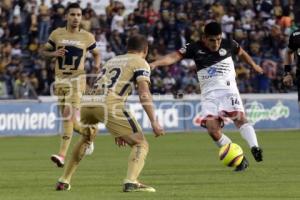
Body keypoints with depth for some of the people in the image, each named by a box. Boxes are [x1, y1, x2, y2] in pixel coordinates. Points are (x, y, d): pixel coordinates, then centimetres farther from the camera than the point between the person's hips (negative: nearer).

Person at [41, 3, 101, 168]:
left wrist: (97, 64, -5)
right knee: (67, 119, 9)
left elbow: (96, 53, 16)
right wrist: (54, 53, -10)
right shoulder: (57, 34, 3)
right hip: (60, 79, 3)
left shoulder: (87, 37, 1)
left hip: (77, 78, -3)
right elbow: (44, 51, 12)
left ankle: (62, 154, -24)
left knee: (69, 115, -19)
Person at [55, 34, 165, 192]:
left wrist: (118, 131, 42)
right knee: (140, 144, -1)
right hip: (108, 105, -7)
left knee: (85, 139, 35)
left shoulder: (112, 61, 33)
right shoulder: (140, 63, 13)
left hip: (87, 103, 7)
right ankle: (131, 182, -25)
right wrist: (154, 122, -8)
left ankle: (63, 182, 38)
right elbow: (144, 95, -4)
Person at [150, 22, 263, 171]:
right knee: (212, 129, -14)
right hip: (209, 94, 1)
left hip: (228, 88, -1)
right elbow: (174, 57, -12)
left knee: (239, 117, -26)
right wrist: (154, 63, -28)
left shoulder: (228, 45, 3)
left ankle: (255, 148, -37)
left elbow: (241, 53, 25)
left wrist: (254, 66, 41)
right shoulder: (195, 48, -2)